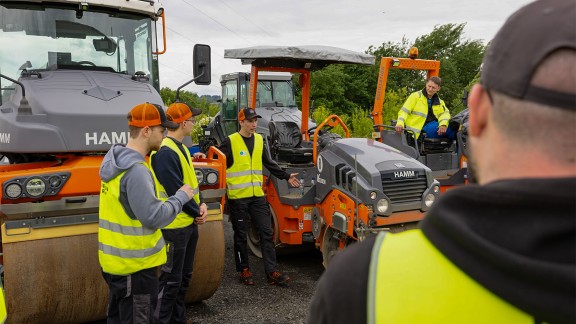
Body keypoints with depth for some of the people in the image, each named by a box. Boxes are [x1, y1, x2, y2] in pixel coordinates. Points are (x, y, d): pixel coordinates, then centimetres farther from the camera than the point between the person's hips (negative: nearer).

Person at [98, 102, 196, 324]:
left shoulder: (115, 162, 7)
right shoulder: (136, 170, -24)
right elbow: (154, 217, -25)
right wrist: (181, 197, -12)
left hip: (115, 259, 10)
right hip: (134, 264, -10)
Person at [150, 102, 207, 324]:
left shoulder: (181, 147, 12)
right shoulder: (165, 152, -20)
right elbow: (176, 190, -22)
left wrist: (201, 204, -2)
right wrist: (196, 212, -9)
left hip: (189, 222, 10)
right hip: (175, 225, -10)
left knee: (185, 275, 19)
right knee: (171, 278, 1)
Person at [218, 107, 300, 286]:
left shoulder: (259, 139, 10)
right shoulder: (230, 142, -7)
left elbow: (269, 163, 20)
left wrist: (286, 176, 21)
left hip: (258, 196, 5)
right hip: (237, 197, -5)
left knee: (266, 232, 3)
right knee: (241, 235, 7)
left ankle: (272, 272, 8)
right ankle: (244, 270, 22)